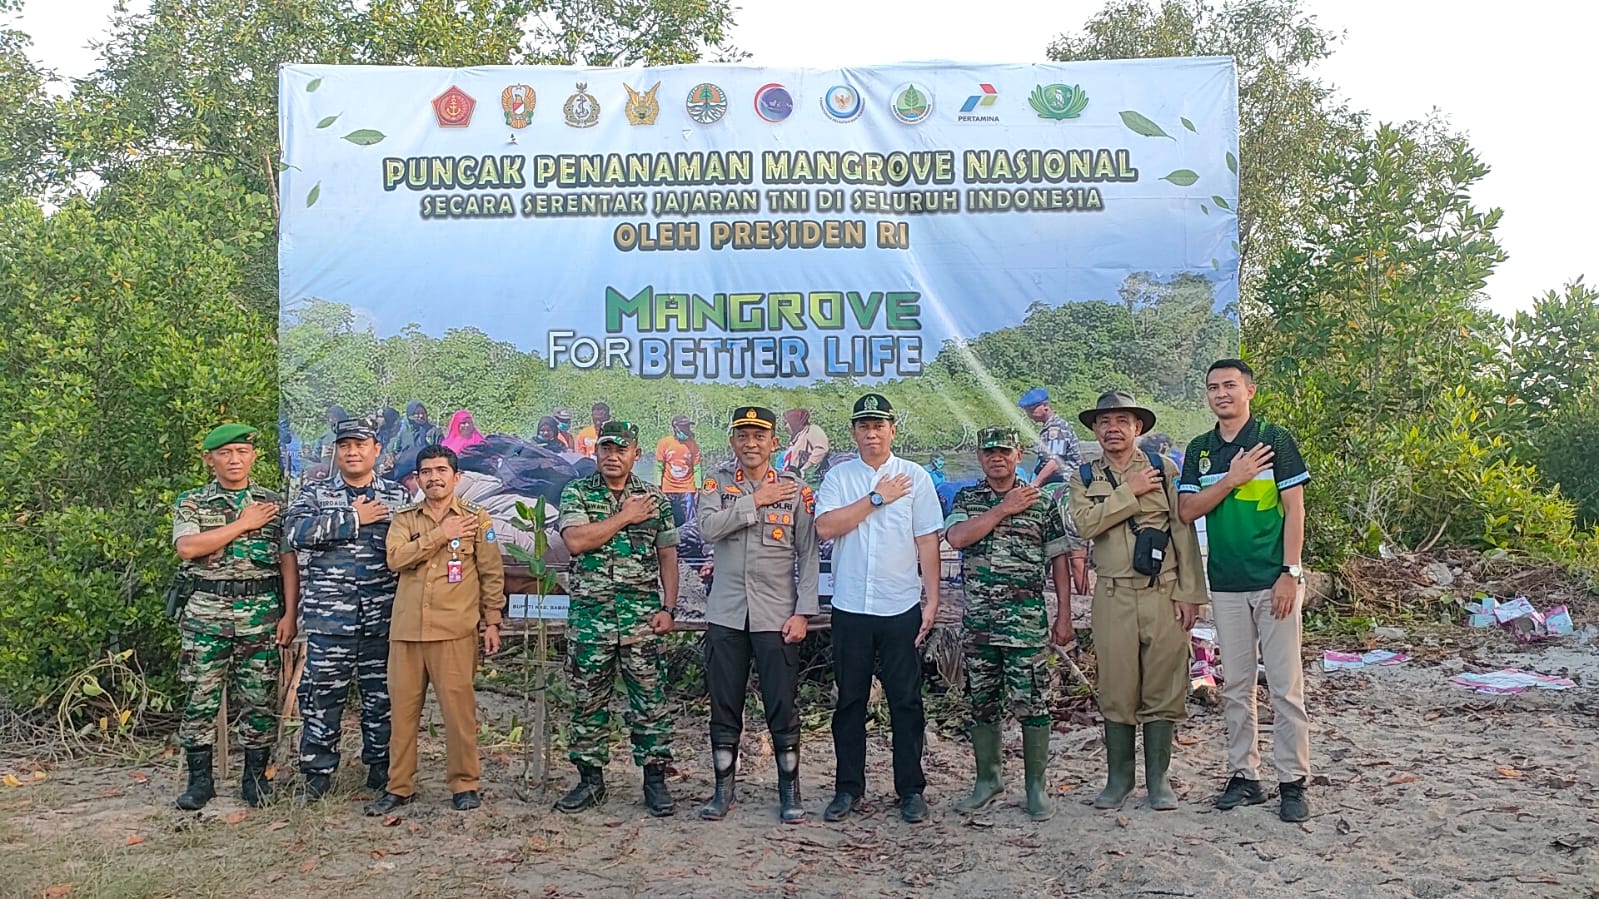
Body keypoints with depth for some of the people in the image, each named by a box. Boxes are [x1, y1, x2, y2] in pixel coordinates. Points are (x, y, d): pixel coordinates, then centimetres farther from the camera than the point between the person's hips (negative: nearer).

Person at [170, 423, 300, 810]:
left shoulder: (274, 504, 8)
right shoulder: (191, 503, 7)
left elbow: (288, 561, 5)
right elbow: (186, 547, -12)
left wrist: (289, 614, -3)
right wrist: (243, 524, -11)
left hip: (262, 611, 0)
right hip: (206, 613, 0)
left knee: (259, 699, 3)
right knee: (201, 698, 2)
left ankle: (255, 778, 15)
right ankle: (199, 780, 14)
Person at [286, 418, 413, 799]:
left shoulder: (398, 497, 10)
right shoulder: (315, 493, 8)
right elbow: (297, 530, -11)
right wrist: (354, 519, -11)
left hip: (383, 614, 1)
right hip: (328, 614, -1)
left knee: (382, 692, 8)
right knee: (323, 692, 3)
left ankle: (381, 764, 21)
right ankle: (318, 769, 14)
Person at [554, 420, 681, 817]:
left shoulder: (655, 498, 8)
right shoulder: (576, 493, 4)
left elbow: (668, 557, 8)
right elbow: (576, 542, -13)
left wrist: (668, 608, -2)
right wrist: (625, 517, -10)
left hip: (642, 615, 0)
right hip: (589, 613, 0)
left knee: (650, 698, 1)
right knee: (588, 701, 7)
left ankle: (655, 780, 10)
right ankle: (590, 779, 19)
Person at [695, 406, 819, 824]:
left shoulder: (796, 489, 3)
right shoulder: (716, 487, 8)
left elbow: (808, 555, 1)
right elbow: (708, 528, -13)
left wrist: (803, 612, -6)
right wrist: (755, 501, -12)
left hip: (776, 616, -2)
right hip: (725, 615, 2)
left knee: (783, 709, 1)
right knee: (724, 708, 8)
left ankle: (789, 792, 14)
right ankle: (724, 789, 21)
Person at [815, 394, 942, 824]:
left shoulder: (915, 477, 4)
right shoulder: (839, 476, 5)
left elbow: (927, 541, 3)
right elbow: (824, 527, -10)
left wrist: (932, 599, -2)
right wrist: (876, 498, -10)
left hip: (901, 607, -1)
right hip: (850, 607, 1)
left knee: (906, 701, 4)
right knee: (849, 701, 8)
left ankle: (911, 790, 15)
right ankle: (848, 788, 19)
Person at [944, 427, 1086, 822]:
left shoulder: (1043, 502, 3)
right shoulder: (966, 500, 9)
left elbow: (1060, 561, 4)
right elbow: (957, 537, -11)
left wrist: (1064, 617, -1)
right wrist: (1003, 509, -10)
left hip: (1026, 620, -3)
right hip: (978, 621, 3)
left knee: (1029, 702, -1)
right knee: (982, 702, 10)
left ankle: (1036, 786, 10)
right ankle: (988, 780, 23)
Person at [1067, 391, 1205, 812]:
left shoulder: (1165, 471, 6)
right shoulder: (1084, 479, 10)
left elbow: (1184, 534, 2)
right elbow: (1085, 523, -10)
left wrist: (1189, 593, -4)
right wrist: (1130, 491, -11)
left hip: (1164, 595, -1)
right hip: (1113, 597, 1)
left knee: (1162, 690, 3)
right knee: (1116, 690, 4)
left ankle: (1158, 779, 15)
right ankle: (1118, 777, 17)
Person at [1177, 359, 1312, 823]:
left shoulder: (1275, 439, -2)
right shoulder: (1200, 449, 11)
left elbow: (1294, 510, -4)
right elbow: (1188, 511, 2)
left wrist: (1289, 573, -11)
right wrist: (1232, 479, -10)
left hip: (1274, 581, -4)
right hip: (1226, 585, 4)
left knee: (1286, 685, -1)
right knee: (1236, 686, 10)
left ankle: (1293, 781, 7)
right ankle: (1243, 775, 19)